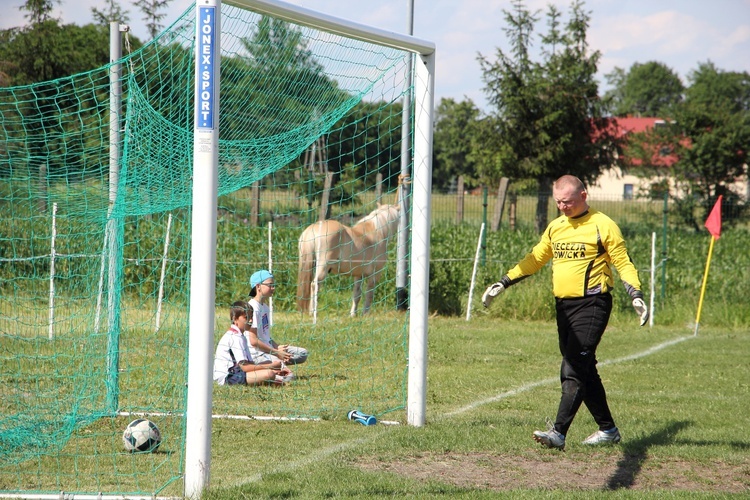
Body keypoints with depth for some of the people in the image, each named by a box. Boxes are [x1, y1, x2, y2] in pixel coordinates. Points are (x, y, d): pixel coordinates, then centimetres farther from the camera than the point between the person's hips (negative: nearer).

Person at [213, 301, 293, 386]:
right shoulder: (235, 337, -14)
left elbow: (249, 363, 15)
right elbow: (244, 367, -21)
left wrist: (270, 369, 2)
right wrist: (271, 366, -15)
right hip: (228, 376, -11)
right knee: (268, 374, -26)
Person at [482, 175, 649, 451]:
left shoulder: (603, 226, -5)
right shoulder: (555, 227, 14)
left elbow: (623, 262, -4)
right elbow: (535, 259, 22)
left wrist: (636, 295, -17)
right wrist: (502, 284, 17)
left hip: (591, 306, -7)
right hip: (563, 305, 7)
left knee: (573, 371, -15)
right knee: (584, 371, 11)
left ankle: (558, 433, -21)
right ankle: (608, 429, 21)